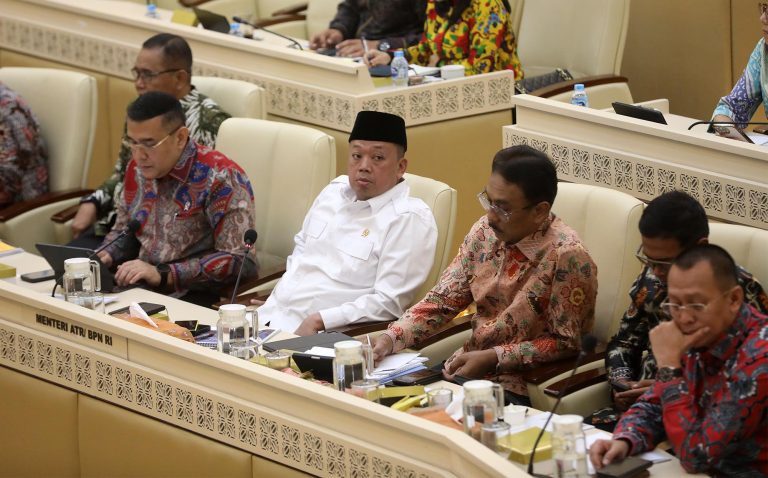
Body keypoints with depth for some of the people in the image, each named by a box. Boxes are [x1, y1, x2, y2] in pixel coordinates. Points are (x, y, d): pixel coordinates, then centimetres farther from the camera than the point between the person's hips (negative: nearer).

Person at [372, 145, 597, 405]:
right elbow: (442, 300, 8)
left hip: (521, 391, -7)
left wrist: (494, 359, -20)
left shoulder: (565, 256, -19)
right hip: (467, 368, 7)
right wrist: (391, 338, -8)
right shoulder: (485, 231, 2)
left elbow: (565, 344, -14)